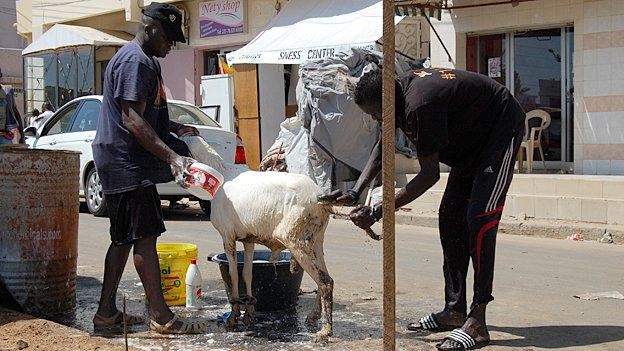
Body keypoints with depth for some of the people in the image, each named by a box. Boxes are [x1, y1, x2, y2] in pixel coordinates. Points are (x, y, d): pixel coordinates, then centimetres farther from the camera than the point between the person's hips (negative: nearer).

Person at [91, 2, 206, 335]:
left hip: (122, 162, 11)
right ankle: (160, 316, -8)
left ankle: (106, 313, 15)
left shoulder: (146, 61, 20)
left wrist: (175, 129, 15)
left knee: (124, 238, 11)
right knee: (145, 235, -10)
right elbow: (131, 119, -23)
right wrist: (171, 155, -29)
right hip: (125, 161, -11)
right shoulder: (134, 61, -15)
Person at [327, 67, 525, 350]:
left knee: (479, 218, -20)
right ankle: (455, 311, 14)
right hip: (474, 137, 11)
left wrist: (377, 213, -26)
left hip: (502, 129, -10)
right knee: (450, 216, 8)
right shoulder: (400, 91, -4)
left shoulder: (419, 105, -34)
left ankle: (477, 324, -20)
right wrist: (355, 193, -2)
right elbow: (382, 150, 9)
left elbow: (429, 174, -28)